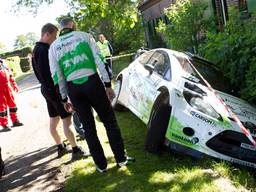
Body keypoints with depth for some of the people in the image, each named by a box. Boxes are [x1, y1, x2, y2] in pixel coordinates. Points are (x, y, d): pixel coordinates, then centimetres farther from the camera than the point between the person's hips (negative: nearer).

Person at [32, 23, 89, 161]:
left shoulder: (36, 49, 13)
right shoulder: (44, 50, -19)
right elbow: (49, 73, -24)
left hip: (46, 88, 10)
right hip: (54, 89, -10)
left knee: (53, 120, 16)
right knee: (66, 121, -5)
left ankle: (60, 147, 28)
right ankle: (76, 151, 0)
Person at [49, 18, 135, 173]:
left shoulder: (53, 47, 10)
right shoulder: (84, 36, 5)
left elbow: (57, 76, 7)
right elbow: (99, 60, -3)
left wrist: (65, 98, 14)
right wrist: (108, 85, -1)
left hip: (73, 88, 3)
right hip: (92, 82, -2)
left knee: (89, 128, 12)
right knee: (110, 122, 10)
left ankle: (101, 164, 18)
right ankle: (121, 158, 16)